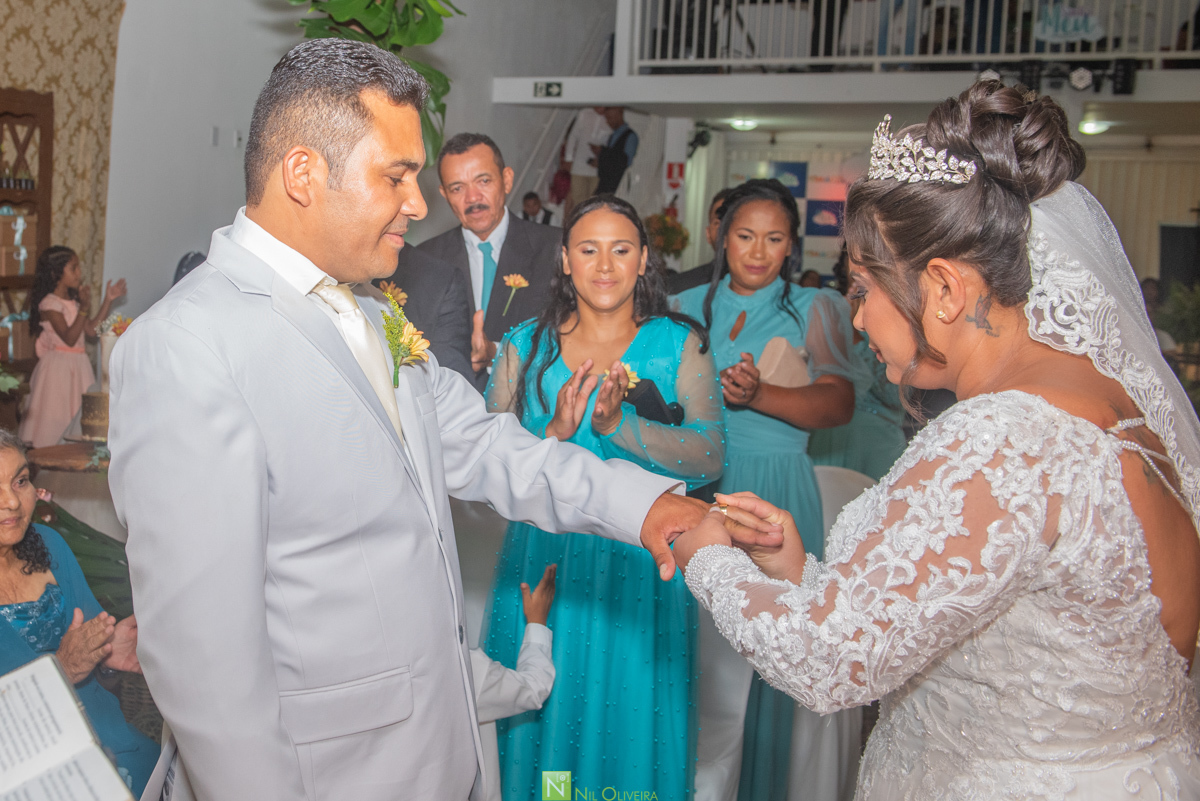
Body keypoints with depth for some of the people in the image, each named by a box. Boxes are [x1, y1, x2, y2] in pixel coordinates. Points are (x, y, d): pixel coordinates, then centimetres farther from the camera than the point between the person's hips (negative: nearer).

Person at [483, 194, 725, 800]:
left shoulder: (679, 344, 0)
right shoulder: (525, 347, 3)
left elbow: (708, 458, -12)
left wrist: (620, 424, -25)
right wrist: (555, 434, -21)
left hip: (644, 573, -1)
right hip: (544, 568, 1)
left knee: (635, 730, 10)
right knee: (543, 723, 12)